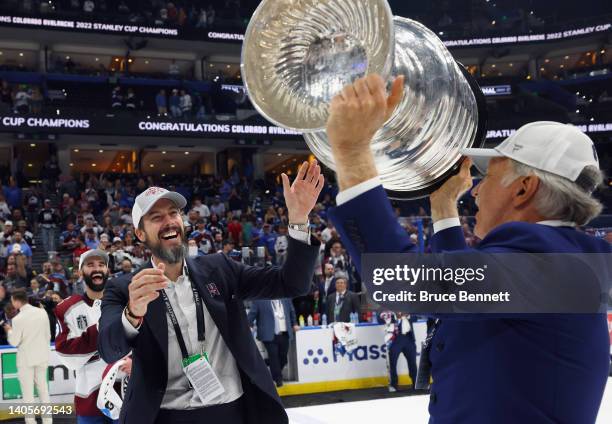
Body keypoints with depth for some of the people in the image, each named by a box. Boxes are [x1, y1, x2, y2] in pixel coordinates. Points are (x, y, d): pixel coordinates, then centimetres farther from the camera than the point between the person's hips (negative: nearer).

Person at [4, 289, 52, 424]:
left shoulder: (18, 319, -19)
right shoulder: (42, 312, -4)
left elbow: (14, 342, -12)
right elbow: (48, 335, 4)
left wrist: (9, 330, 6)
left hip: (26, 359, -5)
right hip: (41, 356, 5)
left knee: (27, 391, 6)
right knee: (43, 388, 15)